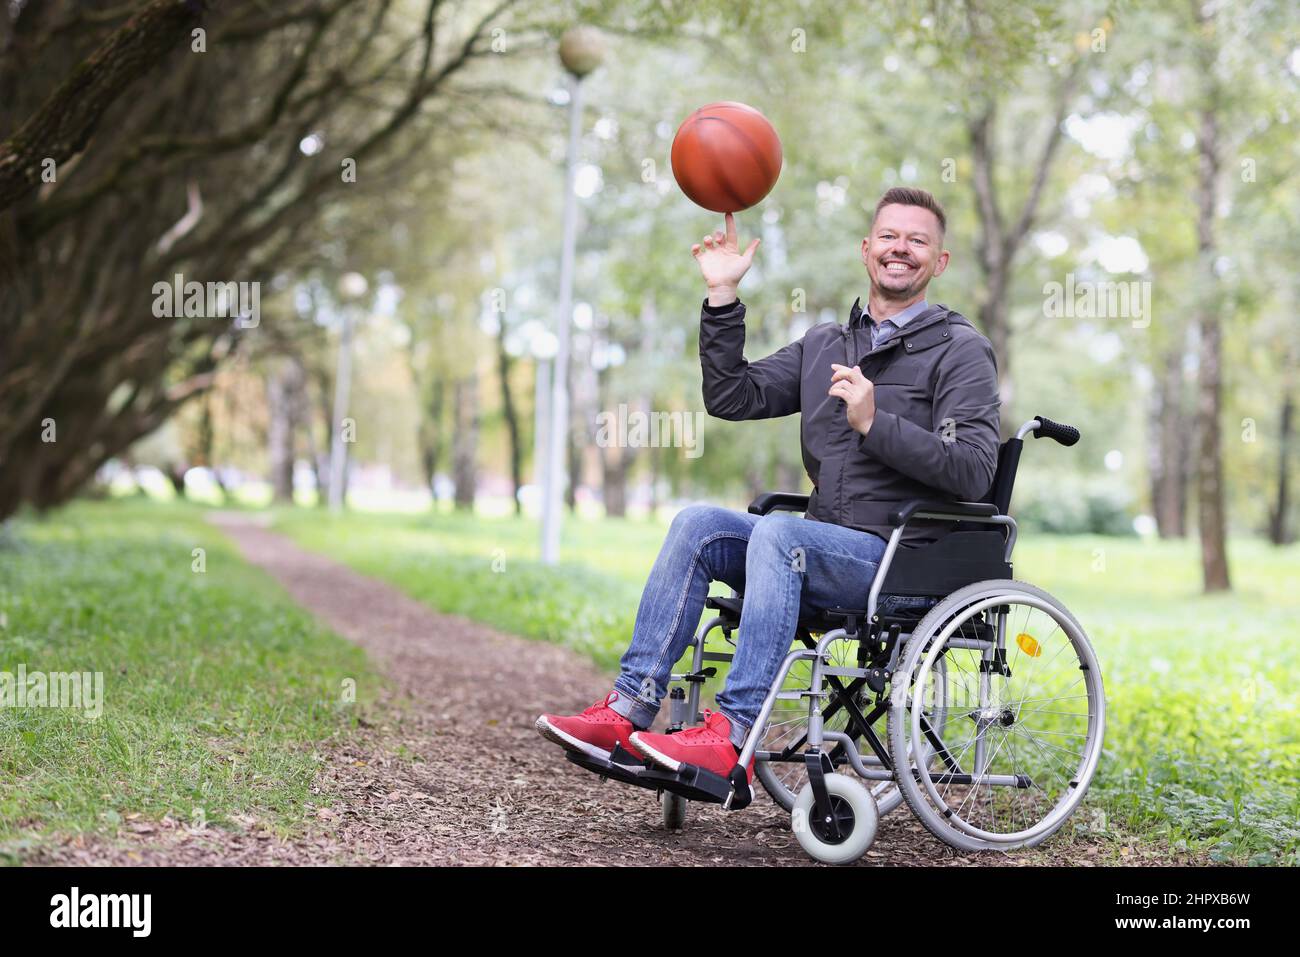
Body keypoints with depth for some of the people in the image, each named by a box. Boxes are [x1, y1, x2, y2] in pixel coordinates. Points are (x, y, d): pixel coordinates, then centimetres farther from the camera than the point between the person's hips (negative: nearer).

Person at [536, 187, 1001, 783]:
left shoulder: (961, 351, 0)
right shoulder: (823, 345, 20)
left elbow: (973, 472, -12)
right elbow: (732, 397, 12)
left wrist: (874, 424, -20)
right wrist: (722, 297, 6)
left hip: (904, 560, -6)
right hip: (824, 546, 6)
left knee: (778, 532, -32)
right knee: (698, 523, -15)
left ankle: (734, 737, -38)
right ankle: (631, 707, -20)